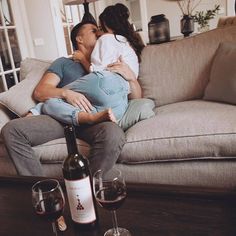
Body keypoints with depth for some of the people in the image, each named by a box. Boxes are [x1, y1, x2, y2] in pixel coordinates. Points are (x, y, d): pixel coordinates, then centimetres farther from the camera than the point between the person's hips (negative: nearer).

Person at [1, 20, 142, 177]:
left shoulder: (108, 65, 28)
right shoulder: (64, 63, 26)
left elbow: (137, 98, 21)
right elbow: (39, 92, 12)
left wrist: (130, 76, 0)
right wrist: (66, 93, -9)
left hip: (95, 120, 0)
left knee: (113, 134, -37)